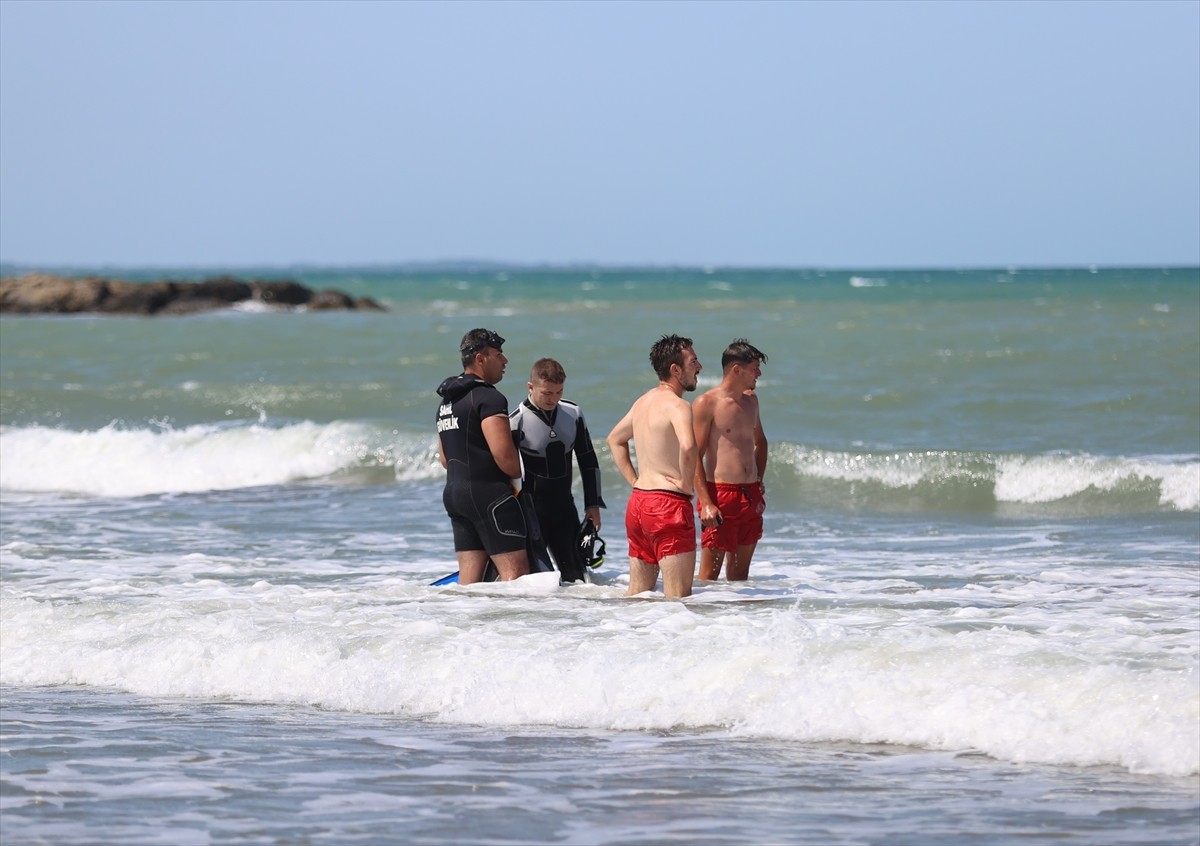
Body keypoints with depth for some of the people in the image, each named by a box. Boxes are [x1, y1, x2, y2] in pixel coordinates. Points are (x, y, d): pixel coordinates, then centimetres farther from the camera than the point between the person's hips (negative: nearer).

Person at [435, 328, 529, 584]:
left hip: (454, 492, 9)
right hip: (490, 495, -9)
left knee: (469, 577, 7)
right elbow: (504, 455, -21)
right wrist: (521, 475, -2)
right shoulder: (488, 398, -13)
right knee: (516, 572, -10)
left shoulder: (447, 401, 18)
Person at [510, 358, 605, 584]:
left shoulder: (573, 414, 3)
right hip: (531, 512, -5)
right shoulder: (516, 421, -13)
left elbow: (588, 461, 13)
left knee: (576, 573, 6)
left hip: (564, 508, 5)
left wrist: (593, 504, 10)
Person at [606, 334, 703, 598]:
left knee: (637, 593, 15)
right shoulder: (677, 405, -13)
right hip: (668, 504, -9)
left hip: (638, 500, 9)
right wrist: (687, 484, -17)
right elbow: (687, 446, -32)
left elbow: (615, 439, 30)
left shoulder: (643, 401, 15)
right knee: (678, 595, -9)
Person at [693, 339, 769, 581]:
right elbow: (694, 456, -12)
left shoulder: (750, 400, 14)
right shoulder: (706, 404, -8)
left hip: (750, 496, 7)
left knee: (741, 568, 10)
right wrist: (705, 502, -20)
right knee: (710, 570, -7)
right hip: (720, 494, -7)